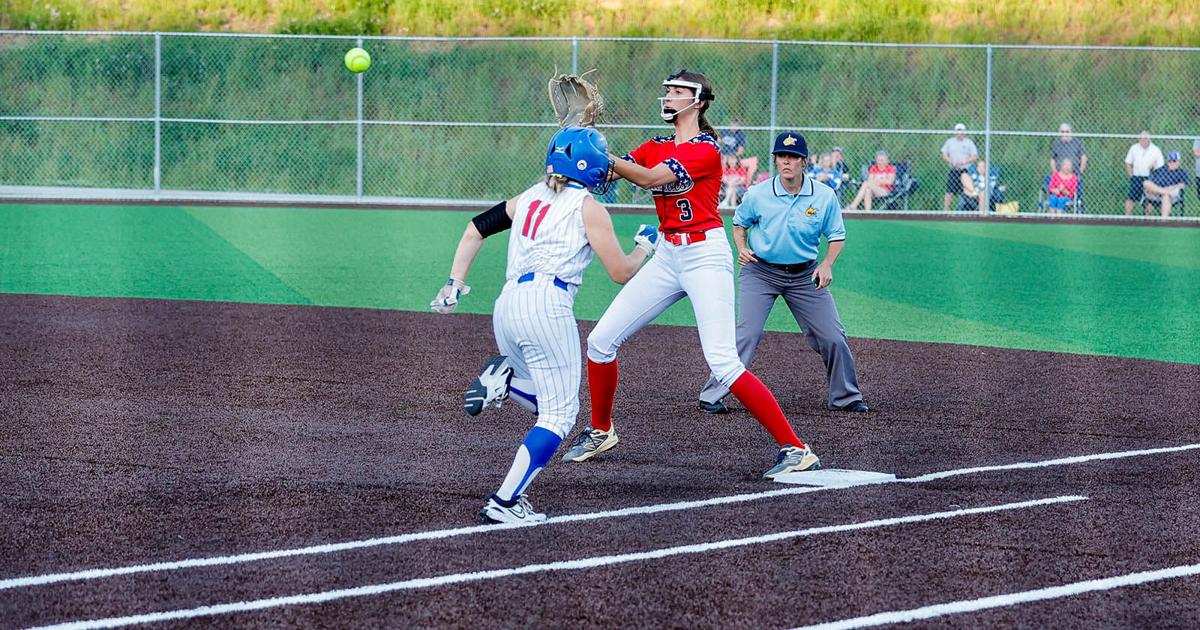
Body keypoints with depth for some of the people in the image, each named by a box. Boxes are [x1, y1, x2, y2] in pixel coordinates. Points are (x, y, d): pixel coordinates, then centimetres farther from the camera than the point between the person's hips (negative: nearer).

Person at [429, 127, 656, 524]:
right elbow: (621, 272, 4)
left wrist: (455, 282, 17)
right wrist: (645, 246, 23)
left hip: (506, 306, 7)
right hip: (547, 303, -7)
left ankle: (506, 379, -6)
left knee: (548, 403, 23)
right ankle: (504, 503, -13)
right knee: (559, 414, -3)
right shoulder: (588, 208, 2)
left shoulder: (530, 198, 20)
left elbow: (478, 227, 20)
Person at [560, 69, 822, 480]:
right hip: (667, 257, 8)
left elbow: (649, 178, -21)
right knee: (601, 340, 6)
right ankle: (600, 431, 27)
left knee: (722, 362, -19)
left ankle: (795, 449, -17)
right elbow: (617, 170, -2)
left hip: (705, 256, -8)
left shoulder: (706, 150, -11)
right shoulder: (655, 148, 13)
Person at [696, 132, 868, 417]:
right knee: (747, 334, -17)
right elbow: (739, 224, 7)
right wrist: (742, 248, -11)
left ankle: (846, 397, 21)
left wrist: (827, 264, -14)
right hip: (761, 272, -2)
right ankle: (712, 396, -11)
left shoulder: (824, 196, -9)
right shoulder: (757, 195, -11)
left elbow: (837, 235, 3)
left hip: (804, 275, 2)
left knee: (833, 337, 2)